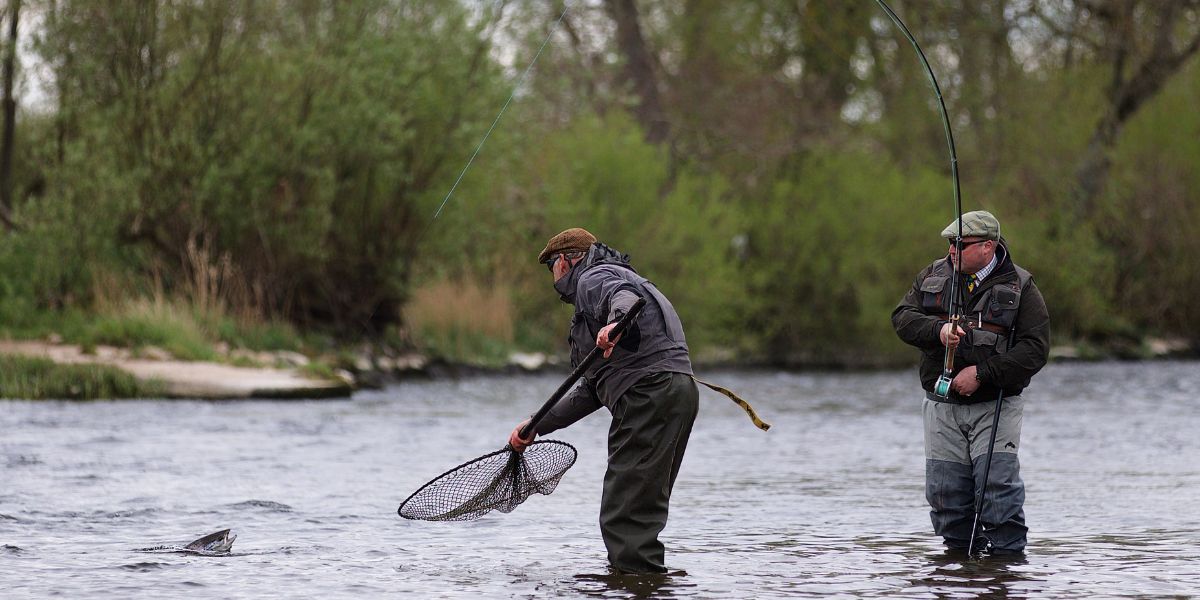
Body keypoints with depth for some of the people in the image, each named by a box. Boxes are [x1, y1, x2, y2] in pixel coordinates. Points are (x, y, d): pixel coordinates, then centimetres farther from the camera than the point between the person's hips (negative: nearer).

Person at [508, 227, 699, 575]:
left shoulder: (593, 277, 4)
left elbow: (625, 297, -24)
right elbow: (591, 390, 34)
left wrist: (615, 323, -46)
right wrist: (537, 426, 31)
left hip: (651, 395, -10)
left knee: (623, 513, -15)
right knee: (638, 510, 15)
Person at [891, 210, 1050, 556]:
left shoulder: (1020, 288, -3)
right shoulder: (934, 276, 9)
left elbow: (1035, 349, -11)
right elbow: (902, 317, 1)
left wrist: (982, 372, -18)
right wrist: (938, 330, -20)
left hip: (995, 404, -4)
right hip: (942, 407, 4)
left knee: (998, 484, -14)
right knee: (945, 490, 3)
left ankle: (1008, 554, -9)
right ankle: (959, 552, 14)